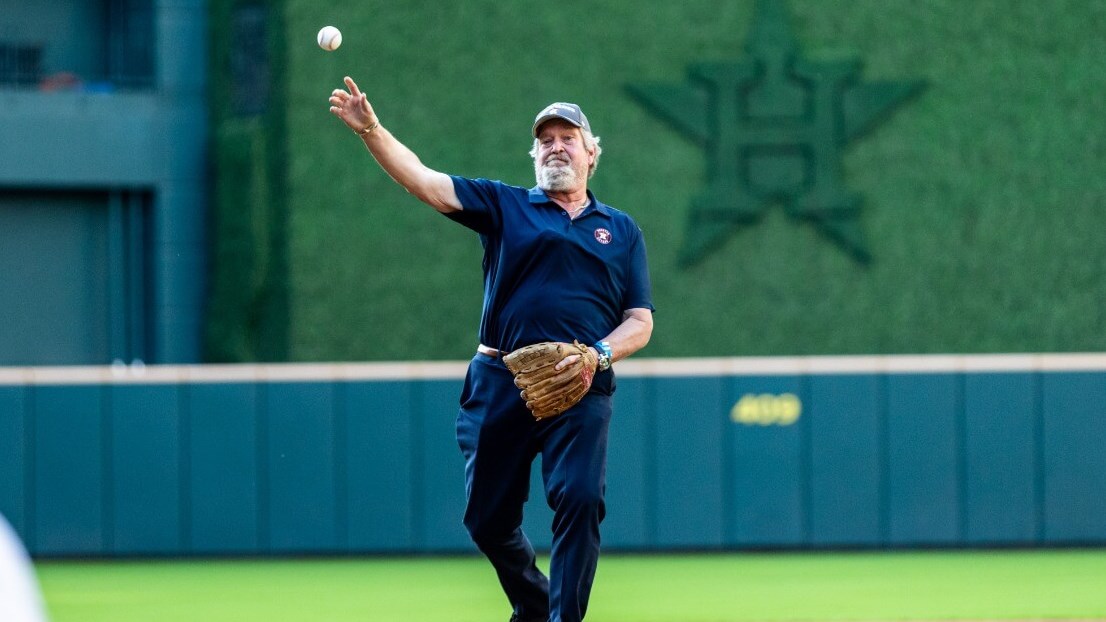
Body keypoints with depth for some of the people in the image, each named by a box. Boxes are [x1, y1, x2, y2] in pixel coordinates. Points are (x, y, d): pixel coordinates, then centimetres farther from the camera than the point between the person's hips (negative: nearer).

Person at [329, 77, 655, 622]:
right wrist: (371, 131, -18)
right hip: (500, 385, 1)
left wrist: (599, 354, -10)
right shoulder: (505, 206, 12)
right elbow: (424, 181, -2)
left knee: (579, 501, -19)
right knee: (488, 517, 6)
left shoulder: (621, 230, 16)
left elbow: (640, 324, 11)